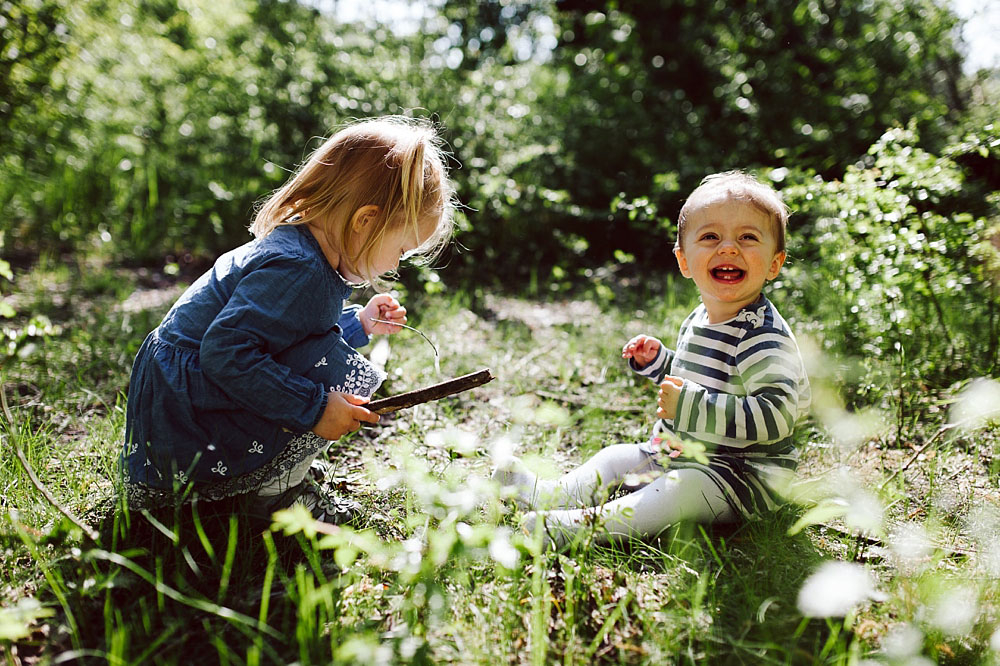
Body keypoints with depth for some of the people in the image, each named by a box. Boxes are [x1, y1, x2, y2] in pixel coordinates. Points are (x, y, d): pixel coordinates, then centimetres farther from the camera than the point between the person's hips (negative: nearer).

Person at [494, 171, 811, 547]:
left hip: (739, 474, -9)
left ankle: (586, 523, -37)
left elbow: (776, 416, -33)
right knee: (616, 457, 15)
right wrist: (658, 361, 9)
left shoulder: (763, 336, -23)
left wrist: (691, 406, -34)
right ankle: (553, 495, 21)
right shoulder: (698, 321, 7)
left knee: (683, 488, -34)